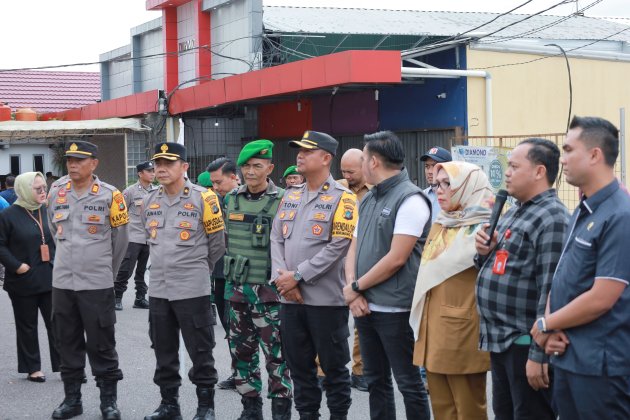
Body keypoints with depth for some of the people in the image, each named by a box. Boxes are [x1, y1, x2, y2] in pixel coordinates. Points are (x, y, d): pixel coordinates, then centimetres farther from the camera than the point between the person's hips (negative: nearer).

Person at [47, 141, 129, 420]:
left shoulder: (109, 196, -6)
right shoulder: (56, 193, 4)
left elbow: (120, 239, 4)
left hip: (97, 284, -4)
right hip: (61, 282, 4)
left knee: (102, 345, 2)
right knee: (68, 343, 11)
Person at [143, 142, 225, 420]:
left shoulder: (203, 199, -9)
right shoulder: (150, 201, 7)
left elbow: (217, 243, 1)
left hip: (193, 290, -5)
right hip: (158, 290, 5)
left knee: (200, 352, 1)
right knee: (164, 352, 13)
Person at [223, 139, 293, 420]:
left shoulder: (282, 200, -7)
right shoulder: (232, 199, 8)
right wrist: (230, 270, 15)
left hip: (268, 290, -5)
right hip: (236, 288, 5)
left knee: (276, 353, -2)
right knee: (242, 350, 11)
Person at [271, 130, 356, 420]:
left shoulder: (342, 198, -6)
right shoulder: (290, 195, 14)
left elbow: (338, 246, -14)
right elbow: (277, 239, 10)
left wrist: (297, 276, -15)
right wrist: (281, 278, -6)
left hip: (326, 298, -6)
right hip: (290, 298, 6)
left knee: (333, 366, 3)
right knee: (298, 365, 12)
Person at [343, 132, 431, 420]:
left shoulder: (410, 199, -13)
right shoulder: (368, 199, 13)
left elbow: (396, 258, -19)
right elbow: (354, 248, 13)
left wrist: (356, 287, -10)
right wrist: (353, 292, -3)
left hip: (395, 310, -8)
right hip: (365, 307, 8)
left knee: (409, 383, 1)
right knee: (375, 381, 15)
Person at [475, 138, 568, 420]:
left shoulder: (552, 219, -17)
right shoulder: (513, 212, 14)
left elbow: (550, 293, -22)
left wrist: (539, 353, -24)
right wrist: (485, 253, 0)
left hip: (525, 344, -9)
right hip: (501, 340, 9)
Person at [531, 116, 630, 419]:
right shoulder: (580, 213, 13)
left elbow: (601, 298, -22)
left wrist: (545, 325, -9)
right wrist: (552, 331, -3)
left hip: (601, 363, -9)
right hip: (567, 357, 9)